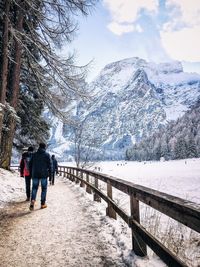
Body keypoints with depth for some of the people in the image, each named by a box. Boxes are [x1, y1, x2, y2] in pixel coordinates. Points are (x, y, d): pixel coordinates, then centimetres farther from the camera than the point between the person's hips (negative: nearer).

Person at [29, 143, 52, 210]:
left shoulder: (34, 154, 7)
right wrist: (50, 172, 2)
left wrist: (31, 173, 16)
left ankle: (32, 200, -13)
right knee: (44, 188, 7)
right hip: (44, 174, -2)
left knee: (34, 188, 10)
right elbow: (49, 165, -6)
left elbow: (30, 164, 9)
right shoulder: (47, 155, -3)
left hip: (35, 174, 3)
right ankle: (43, 203, 11)